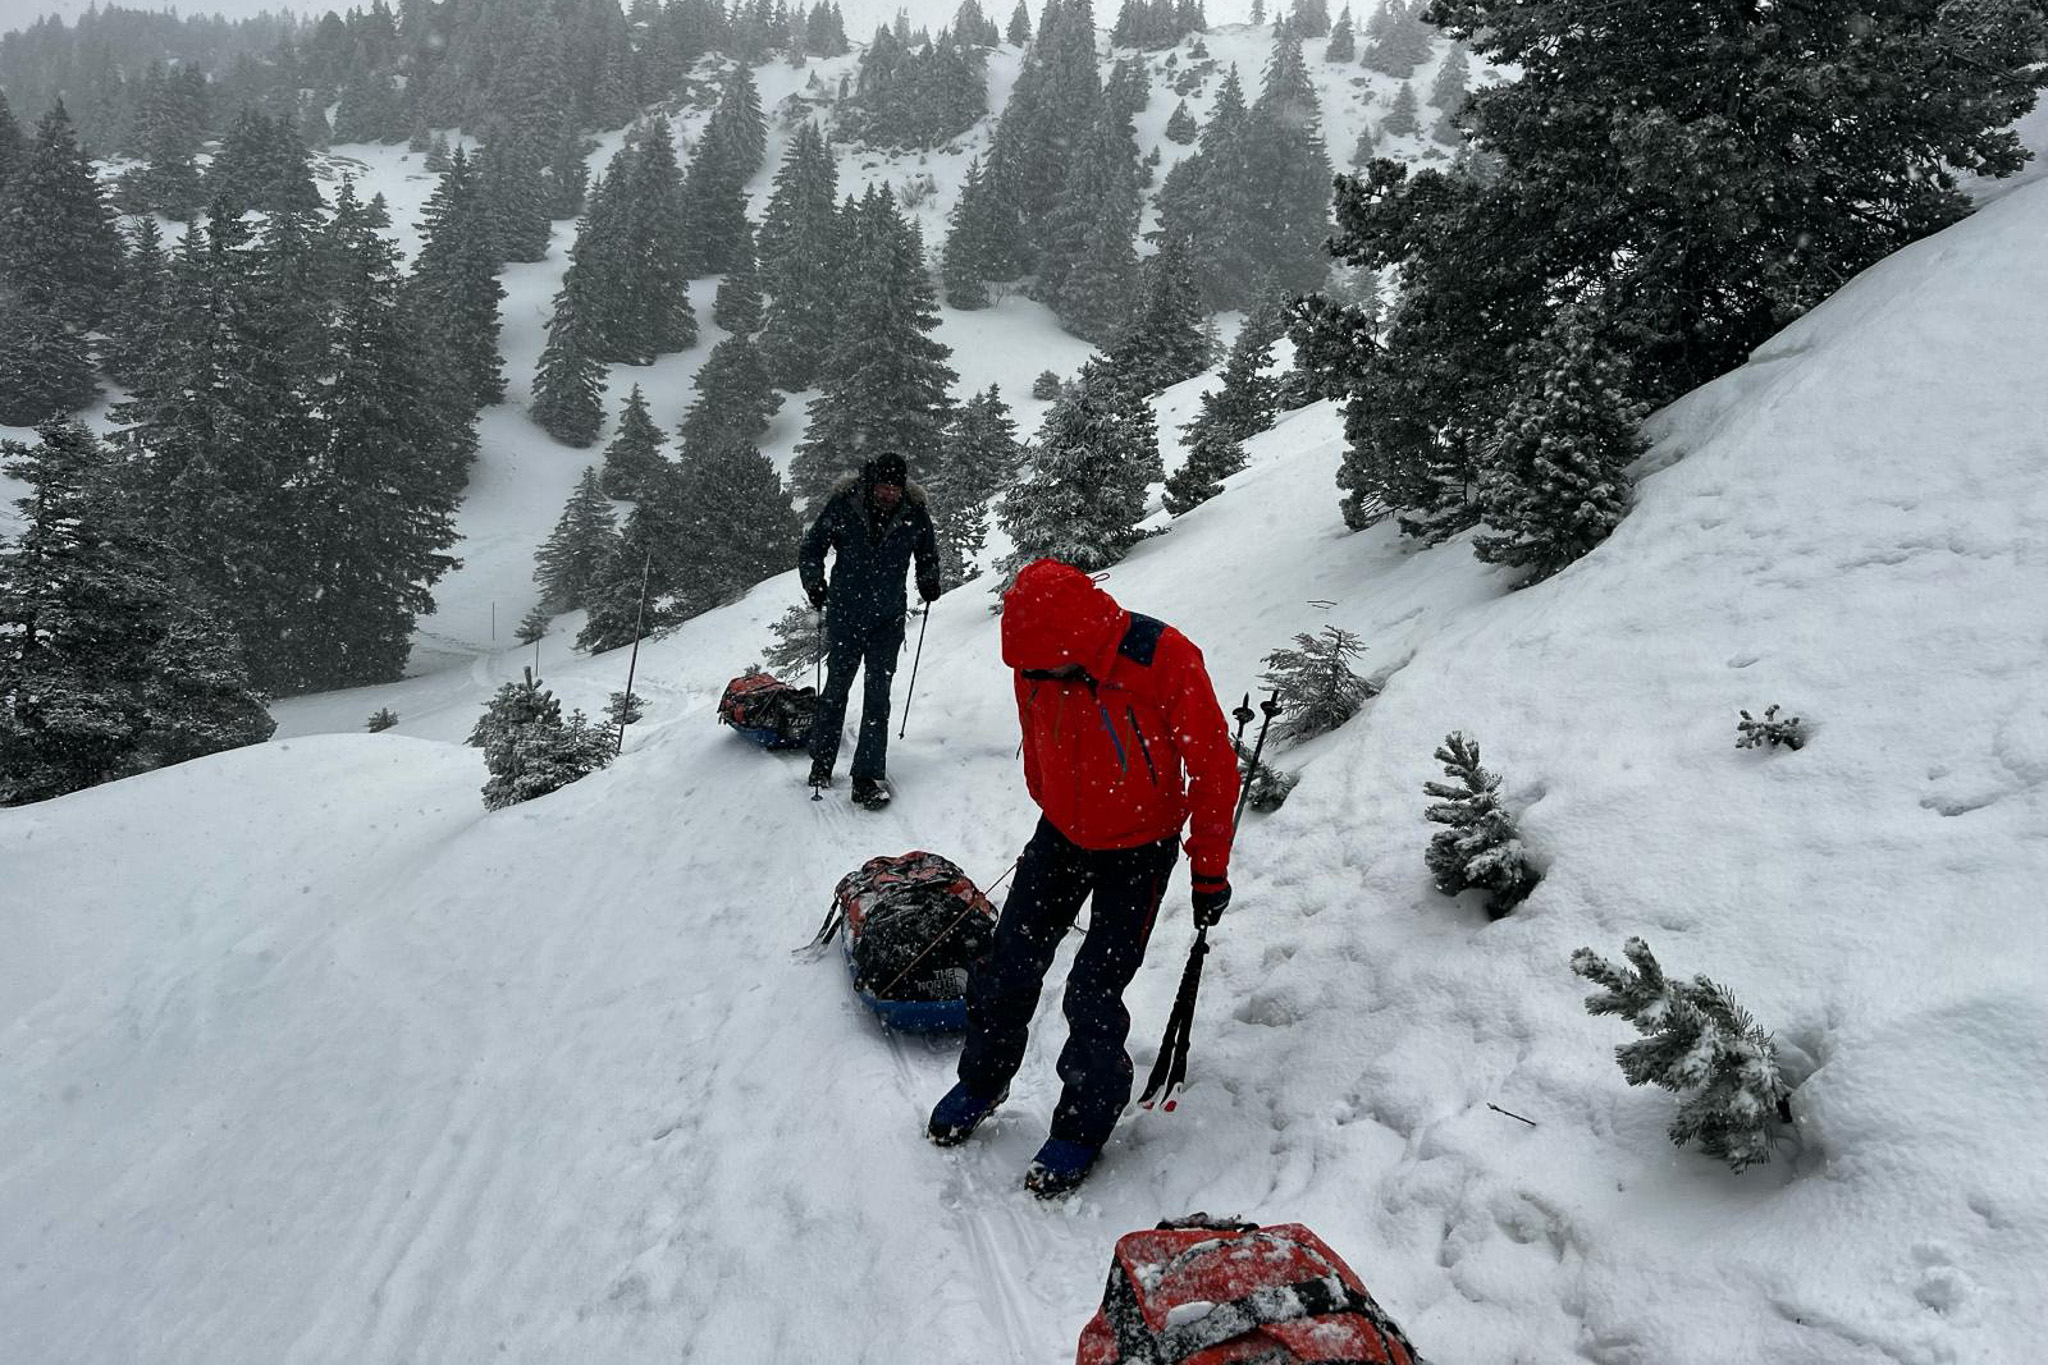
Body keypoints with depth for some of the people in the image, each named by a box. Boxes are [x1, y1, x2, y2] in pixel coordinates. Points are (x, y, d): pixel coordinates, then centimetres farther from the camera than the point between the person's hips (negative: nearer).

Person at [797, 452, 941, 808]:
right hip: (845, 616, -1)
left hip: (888, 620, 1)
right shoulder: (842, 506, -11)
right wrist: (815, 585, -9)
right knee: (836, 689, 9)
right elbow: (811, 548, 3)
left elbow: (928, 552, 15)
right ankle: (821, 763, 26)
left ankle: (868, 777, 0)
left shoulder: (914, 513, -6)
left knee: (878, 696, -2)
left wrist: (928, 581, -1)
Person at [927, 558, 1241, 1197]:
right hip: (1060, 835, 4)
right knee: (1008, 966, 5)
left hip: (1140, 849, -4)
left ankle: (1085, 1124, 17)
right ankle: (982, 1082, 31)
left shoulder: (1166, 662, -28)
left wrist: (1210, 869, -12)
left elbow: (1213, 767, -17)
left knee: (1093, 995, -6)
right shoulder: (1036, 666, -13)